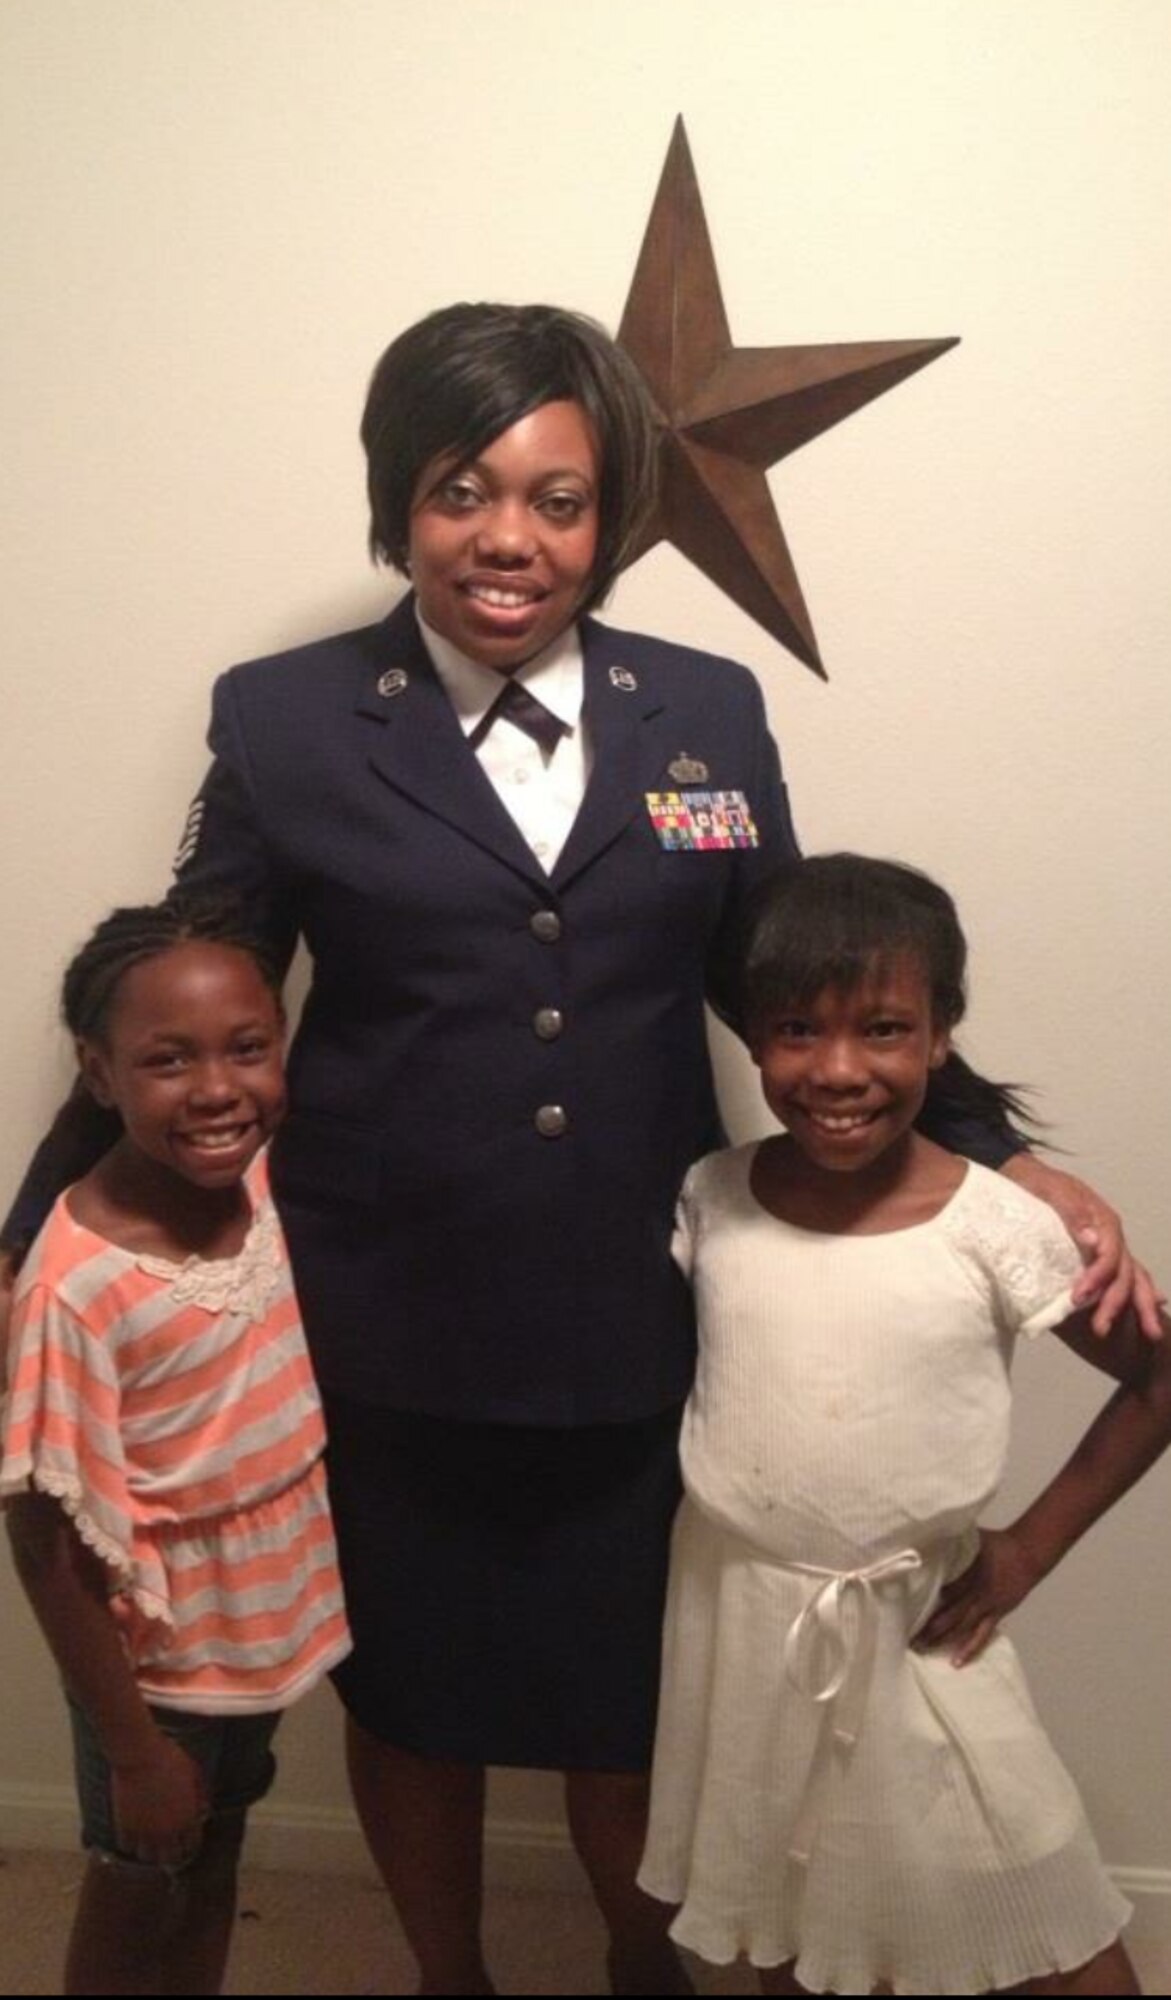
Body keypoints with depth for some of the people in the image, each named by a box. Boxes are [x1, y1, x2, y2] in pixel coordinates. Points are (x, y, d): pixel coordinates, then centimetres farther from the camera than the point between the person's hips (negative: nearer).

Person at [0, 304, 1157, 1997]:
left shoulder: (708, 712, 1)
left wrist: (1006, 1162, -2)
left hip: (641, 1333, 1)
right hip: (390, 1336, -1)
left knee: (633, 1706, 18)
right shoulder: (286, 723, -5)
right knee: (411, 1699, 20)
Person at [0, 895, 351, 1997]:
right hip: (158, 1658, -5)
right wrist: (133, 1745, -15)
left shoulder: (262, 1183, -13)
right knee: (139, 1897, 21)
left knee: (216, 1863, 27)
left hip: (261, 1622, 5)